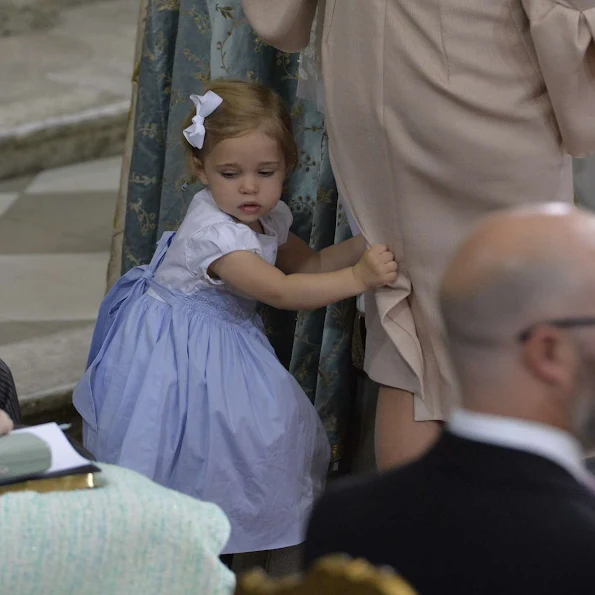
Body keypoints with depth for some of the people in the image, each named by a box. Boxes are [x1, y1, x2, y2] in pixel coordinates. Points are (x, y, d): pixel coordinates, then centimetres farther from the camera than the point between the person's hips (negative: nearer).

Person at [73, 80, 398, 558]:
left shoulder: (268, 218, -3)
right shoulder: (214, 233, -31)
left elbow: (308, 263, 10)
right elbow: (279, 290, -38)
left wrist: (367, 245, -6)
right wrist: (357, 277, -45)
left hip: (225, 339, 9)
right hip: (179, 353, -9)